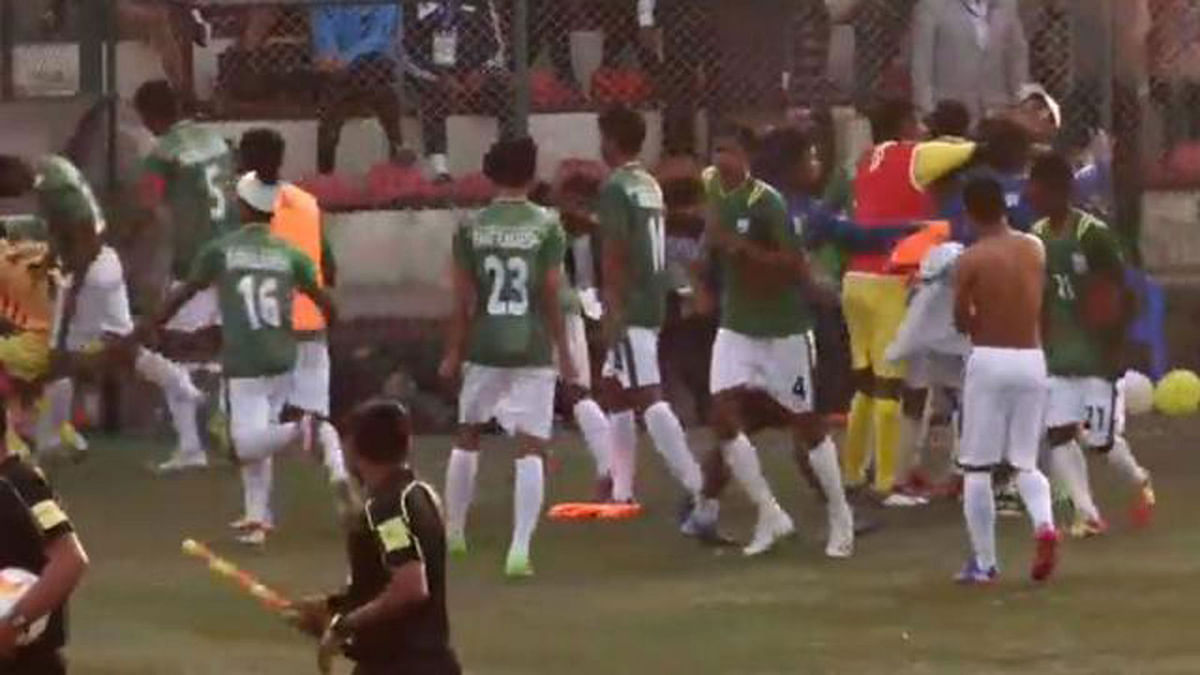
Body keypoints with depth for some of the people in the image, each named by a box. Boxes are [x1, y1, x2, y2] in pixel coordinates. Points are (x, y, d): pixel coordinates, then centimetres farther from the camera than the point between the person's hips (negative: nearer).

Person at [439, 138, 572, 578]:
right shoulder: (547, 226, -5)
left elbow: (463, 300, 0)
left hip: (484, 347, 2)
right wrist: (564, 352, 2)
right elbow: (551, 295, -6)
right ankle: (520, 549, -13)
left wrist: (454, 352, 9)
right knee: (531, 447, -2)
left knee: (468, 434, 21)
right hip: (532, 349, -2)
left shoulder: (471, 229, 0)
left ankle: (453, 533, 31)